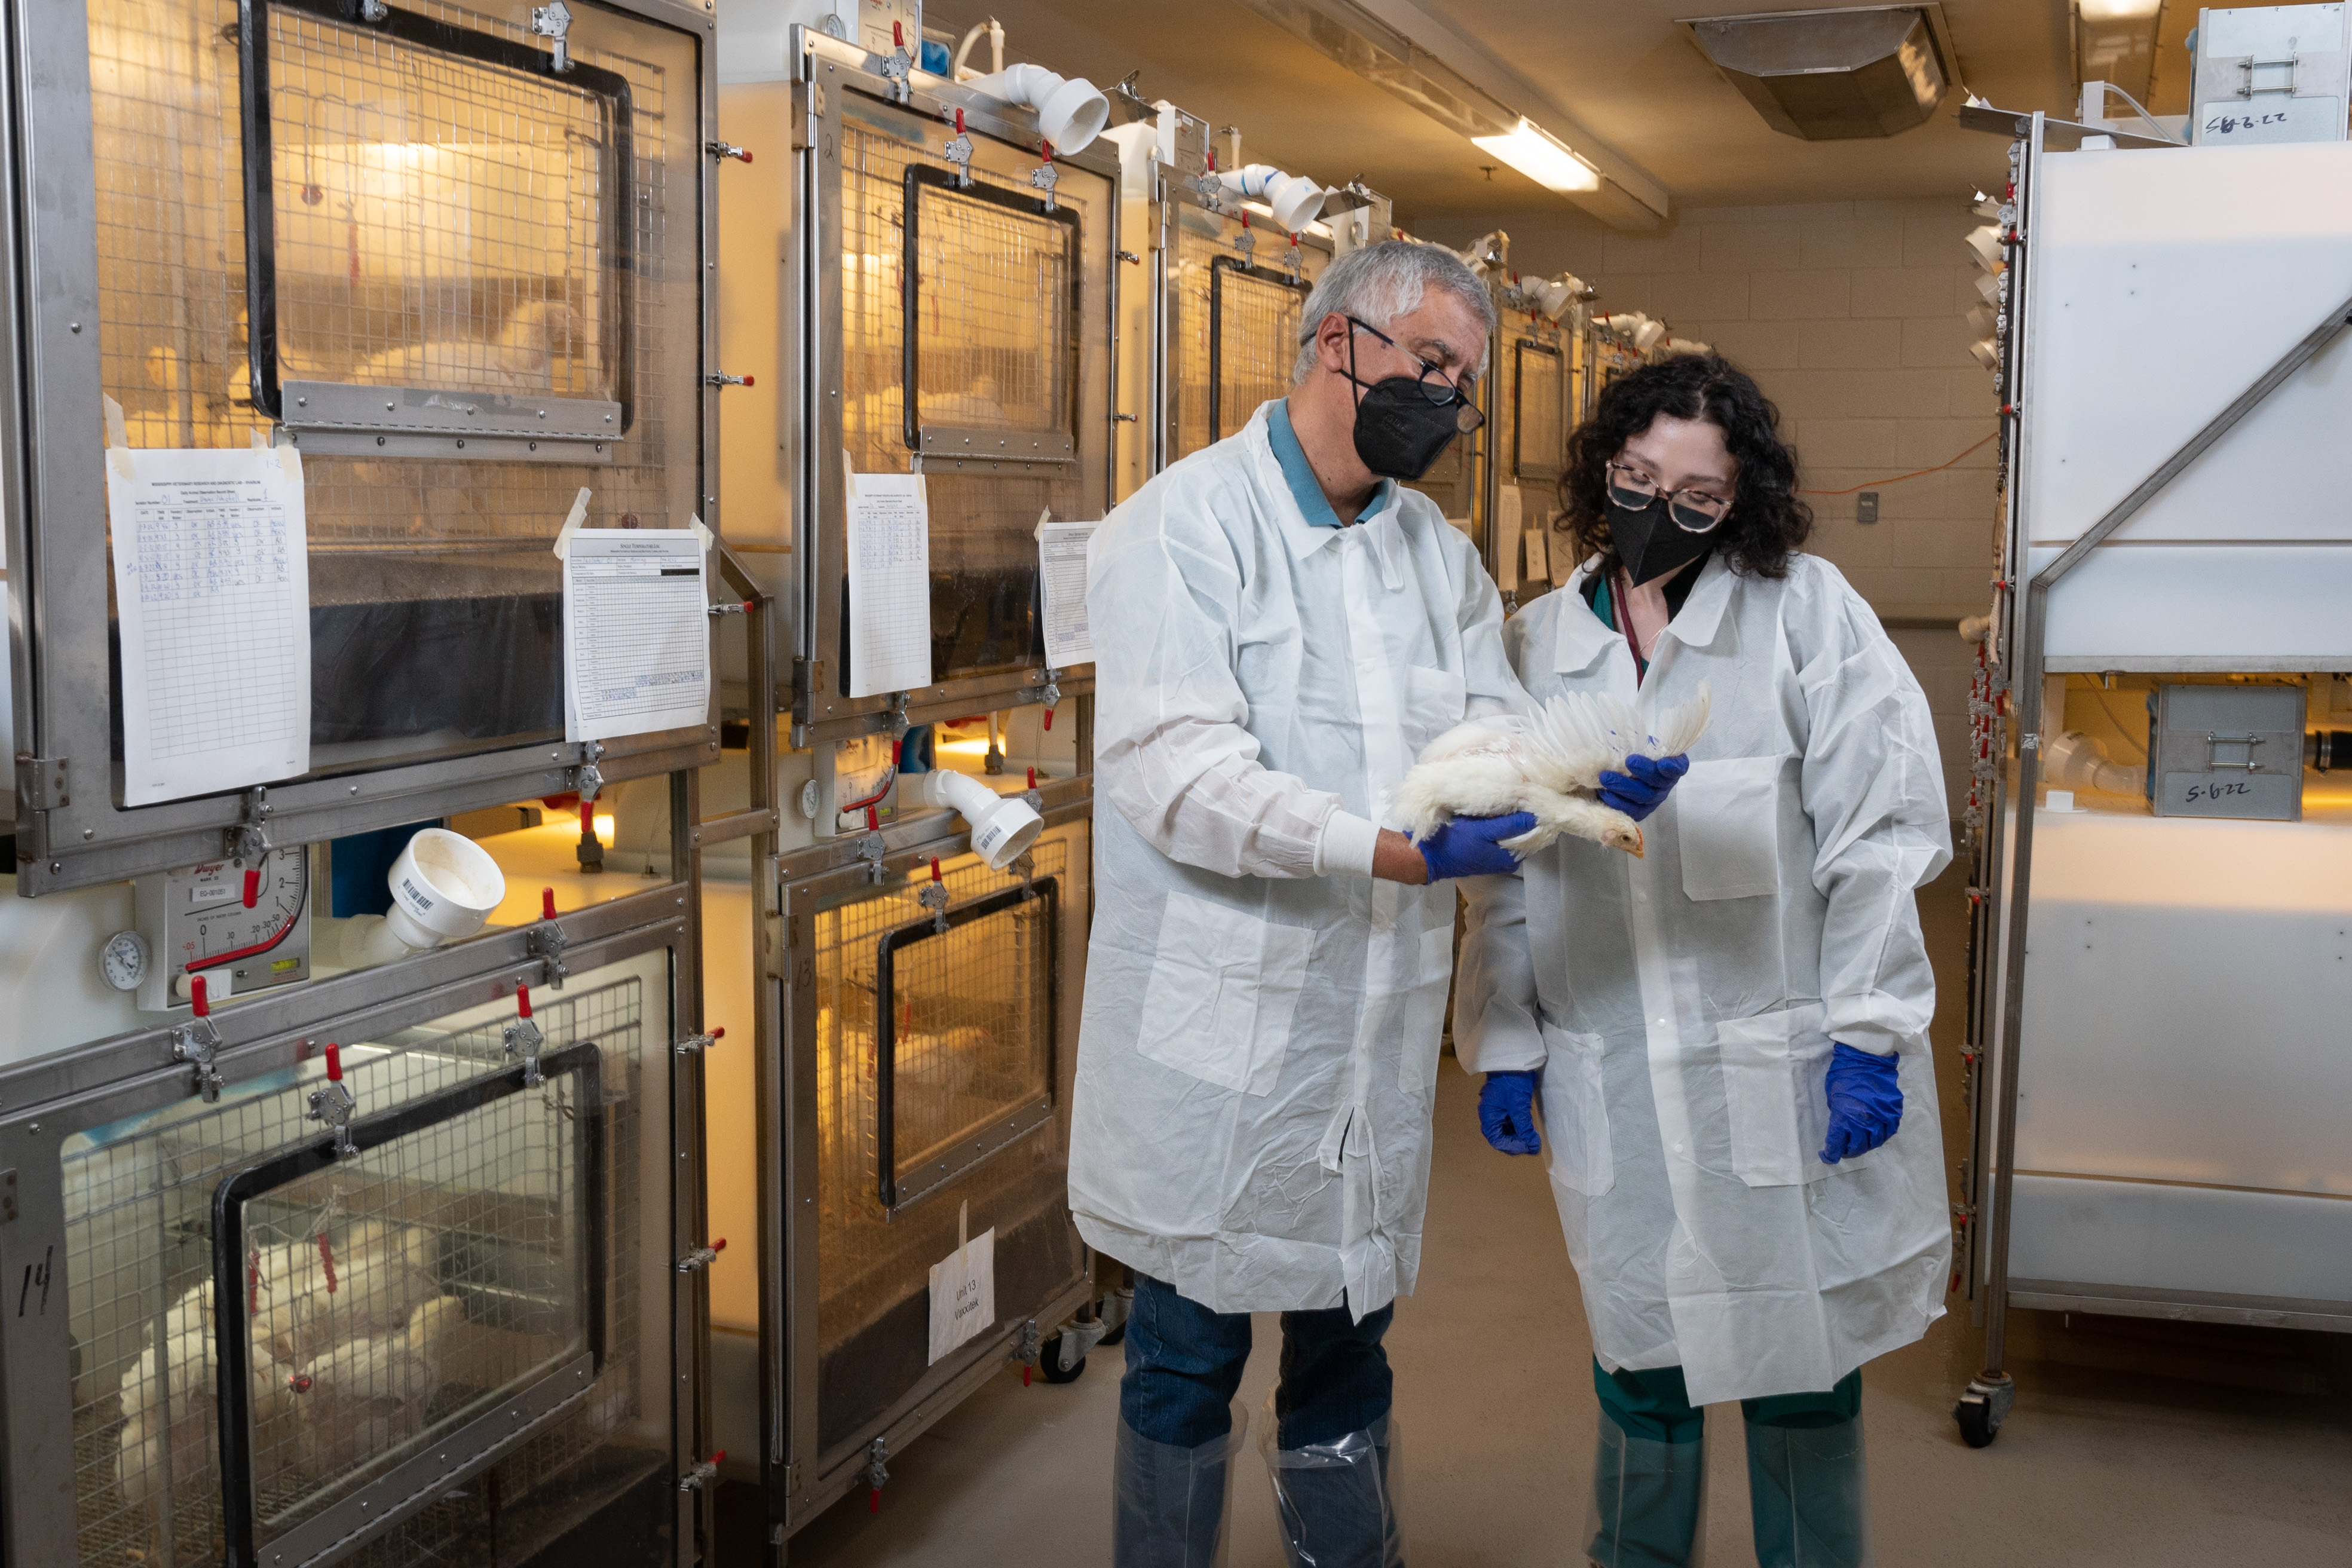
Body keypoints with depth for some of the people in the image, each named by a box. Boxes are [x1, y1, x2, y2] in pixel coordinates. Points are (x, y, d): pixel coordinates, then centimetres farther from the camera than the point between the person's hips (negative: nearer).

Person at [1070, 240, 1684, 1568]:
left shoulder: (1440, 552, 13)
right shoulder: (1186, 524, -9)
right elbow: (1179, 770, -21)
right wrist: (1395, 851, -29)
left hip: (1377, 1038, 6)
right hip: (1219, 1034, -6)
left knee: (1348, 1349, 18)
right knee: (1189, 1360, 8)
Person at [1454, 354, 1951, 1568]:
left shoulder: (1806, 611, 0)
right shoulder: (1535, 644, 9)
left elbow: (1877, 836, -4)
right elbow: (1505, 876, 12)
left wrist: (1869, 1034, -10)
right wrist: (1502, 1044, 7)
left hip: (1788, 1073, -2)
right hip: (1612, 1085, 2)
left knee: (1802, 1364, 10)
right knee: (1641, 1359, 13)